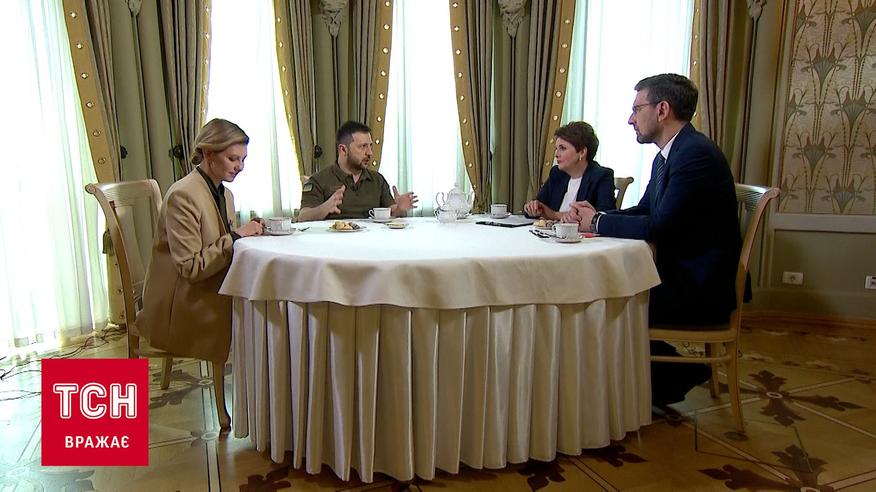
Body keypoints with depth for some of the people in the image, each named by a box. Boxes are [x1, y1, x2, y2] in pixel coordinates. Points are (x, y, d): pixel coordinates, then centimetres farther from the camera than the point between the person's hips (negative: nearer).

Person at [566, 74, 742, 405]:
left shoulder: (696, 154, -20)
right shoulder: (669, 155, 12)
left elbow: (659, 227, -26)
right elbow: (644, 211, 16)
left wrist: (597, 222, -12)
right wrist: (594, 216, -2)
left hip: (700, 289, -10)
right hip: (680, 276, 10)